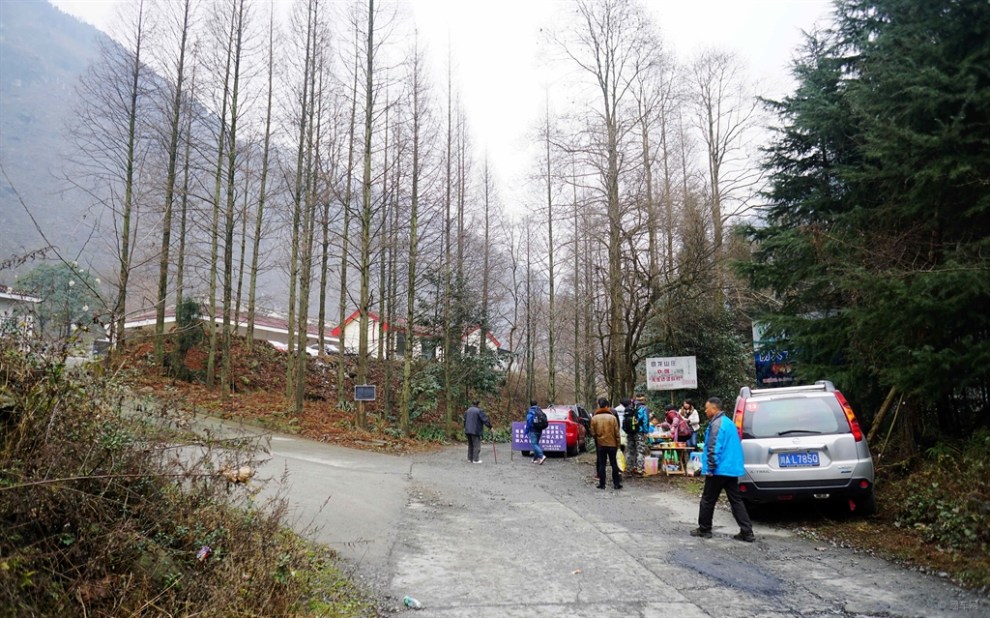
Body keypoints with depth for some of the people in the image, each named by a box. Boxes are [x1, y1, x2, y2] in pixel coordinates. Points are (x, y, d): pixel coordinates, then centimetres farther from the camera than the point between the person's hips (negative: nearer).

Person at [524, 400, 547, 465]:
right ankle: (535, 458, 19)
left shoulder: (530, 412, -11)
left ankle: (542, 456, -25)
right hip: (539, 430, 7)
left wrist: (526, 431, -6)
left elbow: (528, 422, -13)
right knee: (536, 443, 16)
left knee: (534, 444, -8)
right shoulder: (539, 411, 8)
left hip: (533, 431, -7)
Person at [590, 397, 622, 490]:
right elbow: (617, 433, -6)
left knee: (601, 464, 7)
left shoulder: (594, 418, -7)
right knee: (614, 464, 9)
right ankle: (616, 484, 12)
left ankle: (602, 484, 9)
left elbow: (593, 433, -2)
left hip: (600, 444, 1)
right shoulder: (612, 417, -10)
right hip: (612, 444, -1)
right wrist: (618, 444, 5)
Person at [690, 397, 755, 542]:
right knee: (736, 500, 8)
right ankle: (747, 532, 4)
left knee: (708, 500, 4)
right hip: (732, 468, 9)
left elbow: (714, 448, -21)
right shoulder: (728, 422, 16)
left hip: (719, 469, -9)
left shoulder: (716, 424, -15)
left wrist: (710, 468, -17)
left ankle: (704, 529, 14)